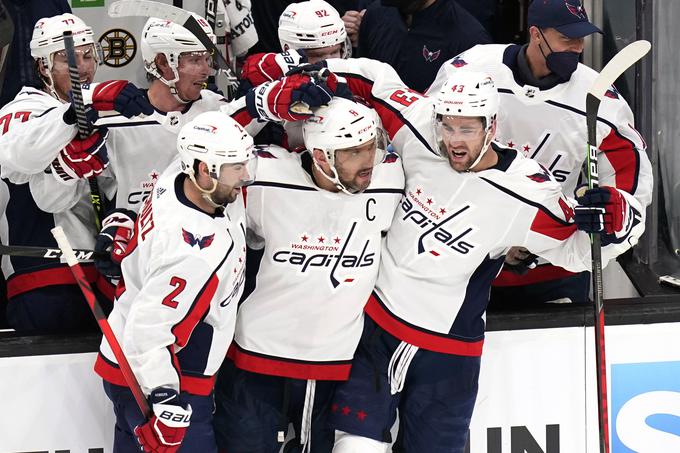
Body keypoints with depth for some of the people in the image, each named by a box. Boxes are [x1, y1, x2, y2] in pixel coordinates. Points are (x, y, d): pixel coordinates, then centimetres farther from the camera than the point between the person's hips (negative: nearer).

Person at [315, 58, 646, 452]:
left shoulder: (527, 194, -17)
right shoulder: (421, 138, -9)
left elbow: (578, 250, -8)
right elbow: (375, 81, 5)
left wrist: (615, 217, -28)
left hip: (448, 355, -2)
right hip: (373, 325, 2)